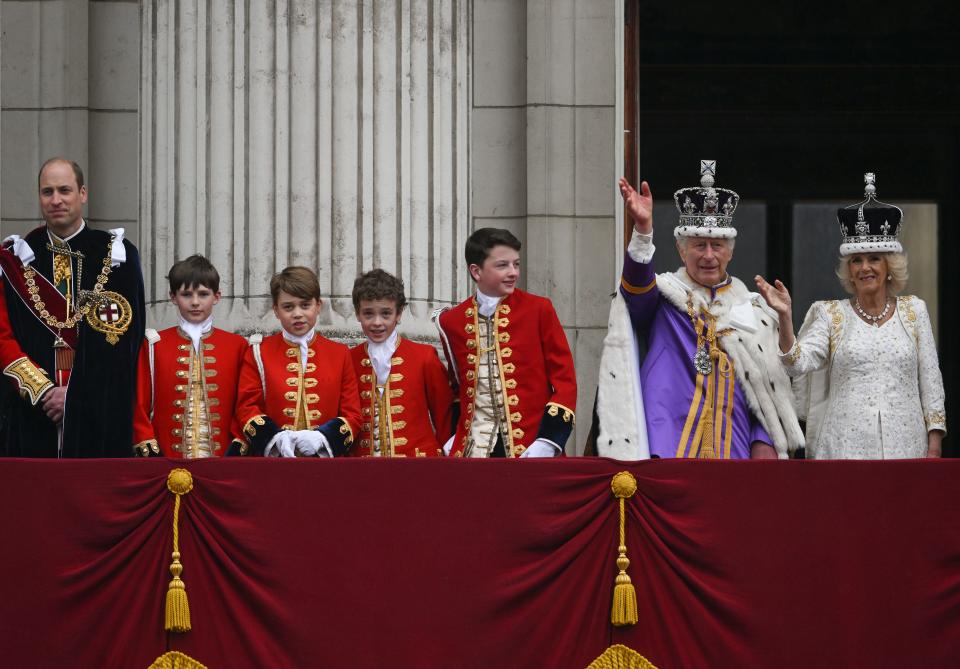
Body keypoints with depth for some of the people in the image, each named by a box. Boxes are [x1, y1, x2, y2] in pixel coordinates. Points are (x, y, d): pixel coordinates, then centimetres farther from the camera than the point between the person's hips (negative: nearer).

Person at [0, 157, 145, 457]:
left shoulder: (117, 255, 3)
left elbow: (123, 340, -2)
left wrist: (75, 395, -9)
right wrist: (43, 390, -9)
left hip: (99, 417, -1)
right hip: (32, 415, 1)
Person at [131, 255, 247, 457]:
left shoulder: (236, 346, 8)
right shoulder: (154, 345, 6)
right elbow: (139, 406, 5)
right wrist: (149, 452, -4)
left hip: (221, 457, 1)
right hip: (168, 460, -1)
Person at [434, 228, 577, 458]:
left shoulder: (539, 310, 1)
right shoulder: (452, 321, 9)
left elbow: (565, 380, -1)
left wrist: (547, 442, -10)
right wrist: (451, 441, 8)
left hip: (530, 448, -2)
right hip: (473, 449, 2)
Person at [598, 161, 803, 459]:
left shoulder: (752, 310, 17)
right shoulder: (661, 296, 8)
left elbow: (769, 388, 17)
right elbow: (637, 284, -17)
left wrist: (764, 443, 2)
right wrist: (643, 231, -35)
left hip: (733, 451, 3)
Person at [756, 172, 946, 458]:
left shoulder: (913, 311, 9)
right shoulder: (831, 315, 7)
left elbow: (930, 381, 9)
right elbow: (798, 364, -8)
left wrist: (934, 447, 3)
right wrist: (785, 317, -22)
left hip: (904, 445, 1)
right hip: (845, 446, -1)